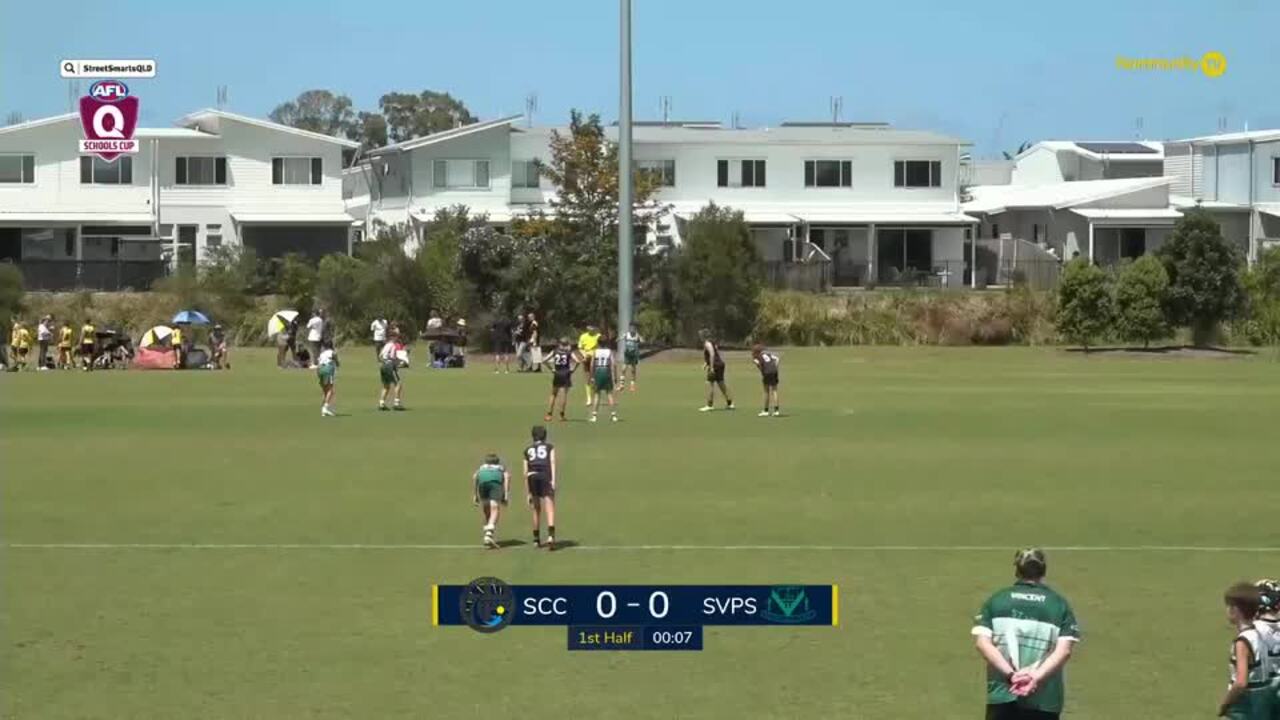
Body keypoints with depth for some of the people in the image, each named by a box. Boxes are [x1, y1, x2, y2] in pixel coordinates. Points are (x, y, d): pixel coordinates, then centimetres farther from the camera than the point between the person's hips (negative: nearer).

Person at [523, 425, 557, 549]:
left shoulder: (528, 450, 25)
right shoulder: (549, 447, 19)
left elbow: (525, 472, 22)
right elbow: (552, 462, 1)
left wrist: (527, 493, 25)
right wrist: (553, 479, -9)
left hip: (532, 477, 3)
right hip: (546, 477, -3)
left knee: (536, 511, 17)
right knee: (550, 510, -10)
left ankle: (536, 539, 22)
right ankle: (551, 535, -30)